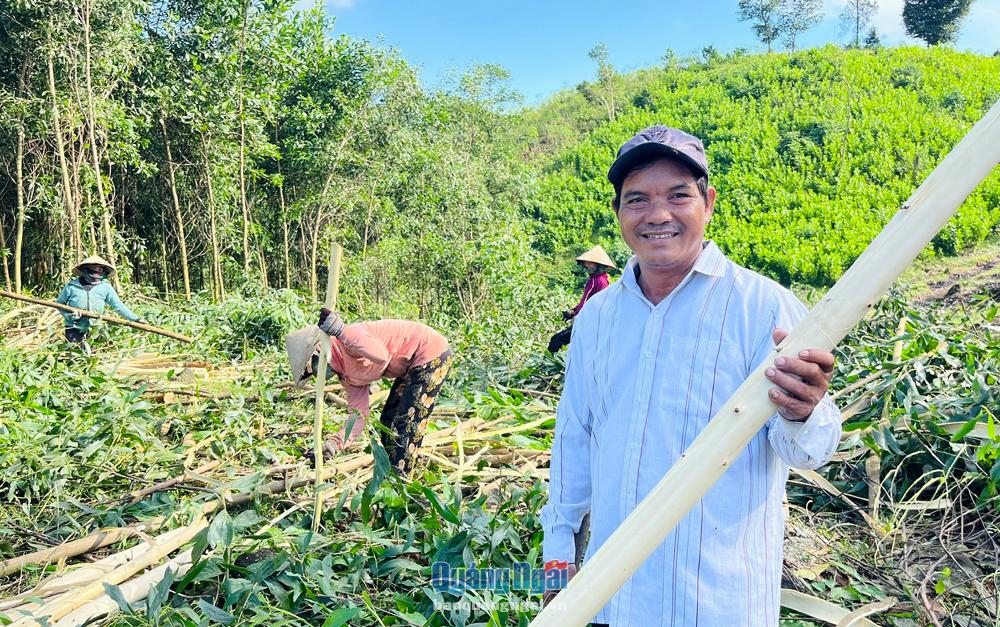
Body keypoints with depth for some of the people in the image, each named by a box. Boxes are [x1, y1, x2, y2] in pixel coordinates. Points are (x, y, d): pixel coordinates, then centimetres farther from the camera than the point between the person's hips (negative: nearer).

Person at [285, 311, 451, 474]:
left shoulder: (347, 343, -22)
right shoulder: (347, 374, 6)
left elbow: (381, 356, -42)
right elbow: (359, 413, 3)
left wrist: (341, 331, -45)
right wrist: (336, 442, -10)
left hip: (432, 351, -10)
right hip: (410, 366, 10)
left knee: (407, 424, -8)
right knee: (388, 420, 16)